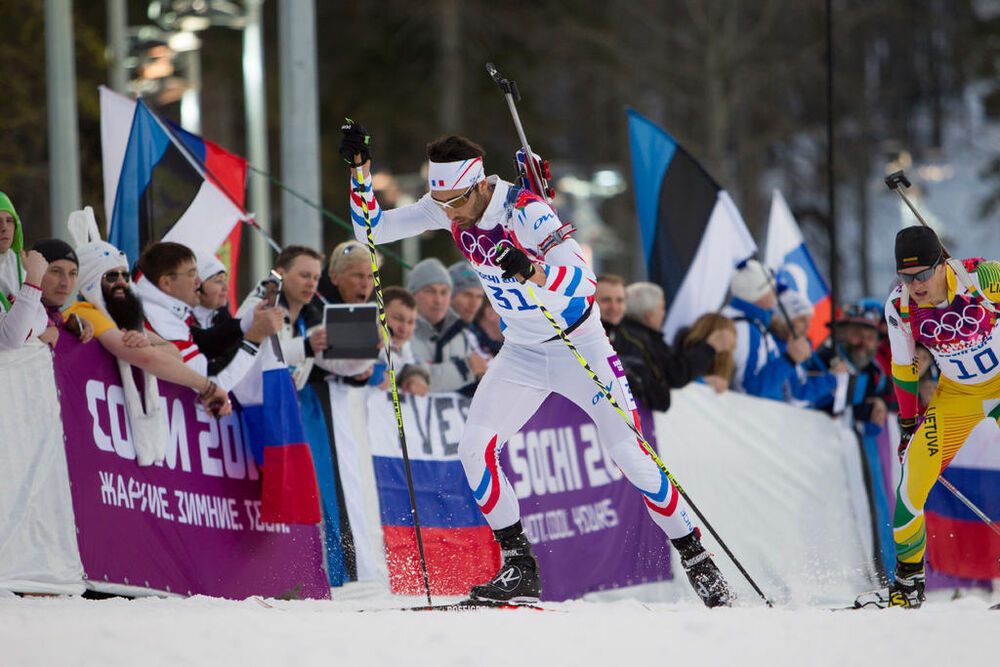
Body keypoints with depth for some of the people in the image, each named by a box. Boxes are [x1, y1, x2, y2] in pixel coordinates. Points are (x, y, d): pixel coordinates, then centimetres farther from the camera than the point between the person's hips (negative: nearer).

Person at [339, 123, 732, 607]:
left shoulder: (524, 210, -28)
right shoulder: (445, 209, -9)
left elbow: (581, 281, -37)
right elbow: (373, 228, -2)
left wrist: (534, 271, -56)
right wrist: (359, 169, -17)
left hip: (579, 345, -5)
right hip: (521, 353, 5)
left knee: (630, 456, -9)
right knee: (474, 448, -13)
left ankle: (697, 561, 5)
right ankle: (519, 570, -5)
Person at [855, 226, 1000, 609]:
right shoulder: (900, 307, -16)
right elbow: (904, 369, 0)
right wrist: (908, 423, 8)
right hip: (955, 395, 3)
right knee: (914, 473, -7)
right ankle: (908, 582, 8)